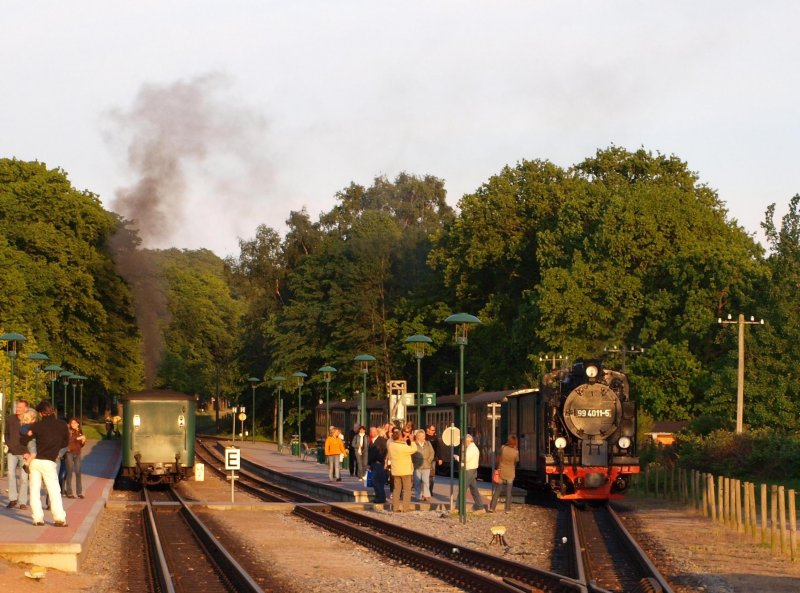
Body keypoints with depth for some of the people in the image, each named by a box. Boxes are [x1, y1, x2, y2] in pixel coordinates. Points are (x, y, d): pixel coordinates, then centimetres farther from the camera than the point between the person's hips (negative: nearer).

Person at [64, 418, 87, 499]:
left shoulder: (80, 432, 11)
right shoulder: (69, 431, -4)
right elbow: (67, 440, -22)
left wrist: (83, 441, -3)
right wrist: (77, 438, -26)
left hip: (77, 453, 4)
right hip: (69, 453, -4)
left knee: (78, 472, 2)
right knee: (70, 472, -3)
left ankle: (79, 492, 7)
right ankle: (69, 493, 1)